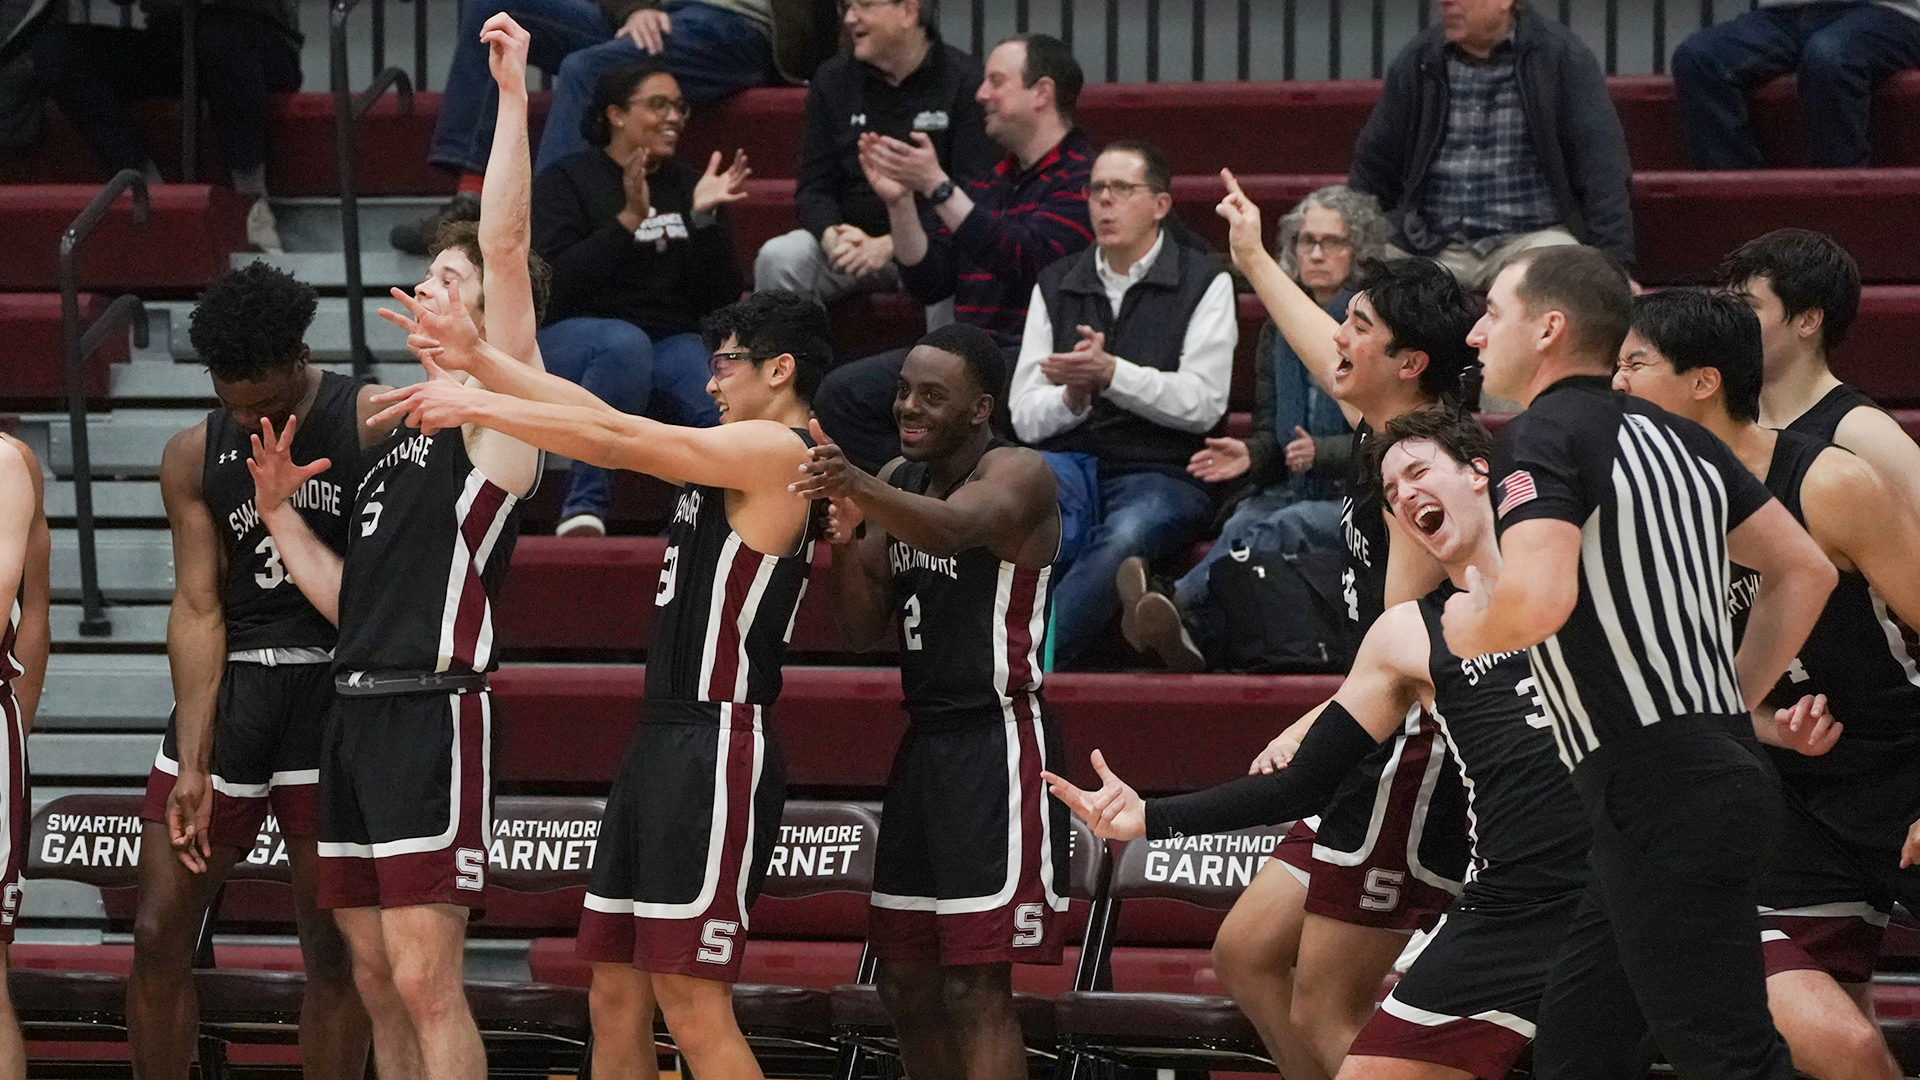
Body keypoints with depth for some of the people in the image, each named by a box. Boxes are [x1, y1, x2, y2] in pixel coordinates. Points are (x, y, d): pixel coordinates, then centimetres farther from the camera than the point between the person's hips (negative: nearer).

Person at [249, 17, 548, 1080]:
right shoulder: (393, 440, 22)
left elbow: (505, 241, -12)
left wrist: (511, 91, -12)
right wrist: (278, 513, 15)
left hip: (435, 714, -9)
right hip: (358, 712, 9)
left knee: (424, 978, -12)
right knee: (377, 980, 9)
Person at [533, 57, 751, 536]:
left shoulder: (687, 186, 17)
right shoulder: (564, 182, 4)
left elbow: (720, 298, 9)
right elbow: (554, 285, -11)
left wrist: (705, 219, -5)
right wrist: (629, 220, -18)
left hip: (672, 340, 3)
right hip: (573, 338, -3)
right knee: (625, 344, -41)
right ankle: (585, 503, -31)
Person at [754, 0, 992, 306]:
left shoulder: (965, 81, -4)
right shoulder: (833, 80, 9)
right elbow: (814, 186, 9)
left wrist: (890, 245, -22)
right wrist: (831, 236, -15)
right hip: (849, 233, 4)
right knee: (776, 259, -24)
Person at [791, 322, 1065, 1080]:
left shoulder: (1018, 475, -12)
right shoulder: (899, 479, 12)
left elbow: (954, 529, -35)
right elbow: (866, 631, 11)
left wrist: (858, 487, -52)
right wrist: (846, 542, -9)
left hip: (997, 740, -9)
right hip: (926, 738, 9)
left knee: (975, 989, -13)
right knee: (905, 979, 12)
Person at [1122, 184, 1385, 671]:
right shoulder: (1280, 331, 20)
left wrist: (1323, 452, -18)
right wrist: (1251, 454, 0)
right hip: (1290, 491, 4)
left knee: (1284, 527, -37)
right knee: (1242, 526, -32)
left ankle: (1178, 604, -59)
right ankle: (1189, 635, -60)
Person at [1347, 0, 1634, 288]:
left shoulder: (1562, 56, -2)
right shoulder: (1417, 60, 9)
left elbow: (1602, 166, -5)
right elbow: (1375, 166, 17)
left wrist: (1614, 264, -14)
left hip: (1531, 236, -3)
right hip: (1437, 248, 3)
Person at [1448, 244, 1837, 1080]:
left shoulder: (1540, 438, -10)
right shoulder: (1674, 436, 16)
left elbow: (1540, 599, -26)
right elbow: (1804, 571, 20)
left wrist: (1470, 626, -5)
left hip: (1660, 798, -9)